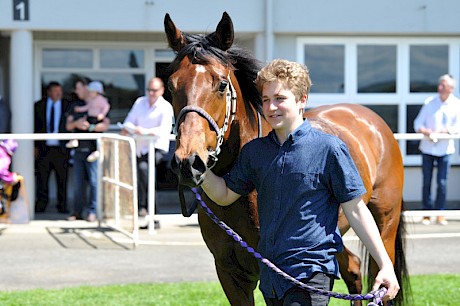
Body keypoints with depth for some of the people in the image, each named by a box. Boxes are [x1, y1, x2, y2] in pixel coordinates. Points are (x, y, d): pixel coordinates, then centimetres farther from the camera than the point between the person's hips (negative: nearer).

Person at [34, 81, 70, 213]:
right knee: (42, 179, 0)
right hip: (44, 148, 0)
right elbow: (34, 127, 7)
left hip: (61, 148, 0)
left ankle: (62, 206, 9)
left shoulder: (67, 106, 5)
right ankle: (40, 206, 7)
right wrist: (35, 146, 1)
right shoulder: (38, 106, 6)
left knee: (62, 179, 2)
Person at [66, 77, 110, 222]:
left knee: (94, 181, -7)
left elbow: (106, 125, -5)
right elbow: (68, 126, 13)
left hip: (93, 149, -5)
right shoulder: (75, 106, 17)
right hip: (79, 149, 5)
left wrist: (90, 127, -15)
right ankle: (77, 211, 11)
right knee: (77, 182, 5)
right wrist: (76, 123, -8)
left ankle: (92, 211, -4)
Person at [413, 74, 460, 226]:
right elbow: (418, 124, -2)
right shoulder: (430, 102, -2)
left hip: (445, 149, 0)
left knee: (442, 183, -1)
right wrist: (427, 132, -20)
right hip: (428, 148, 0)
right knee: (426, 182, 3)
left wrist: (442, 131, -19)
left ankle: (440, 214, 9)